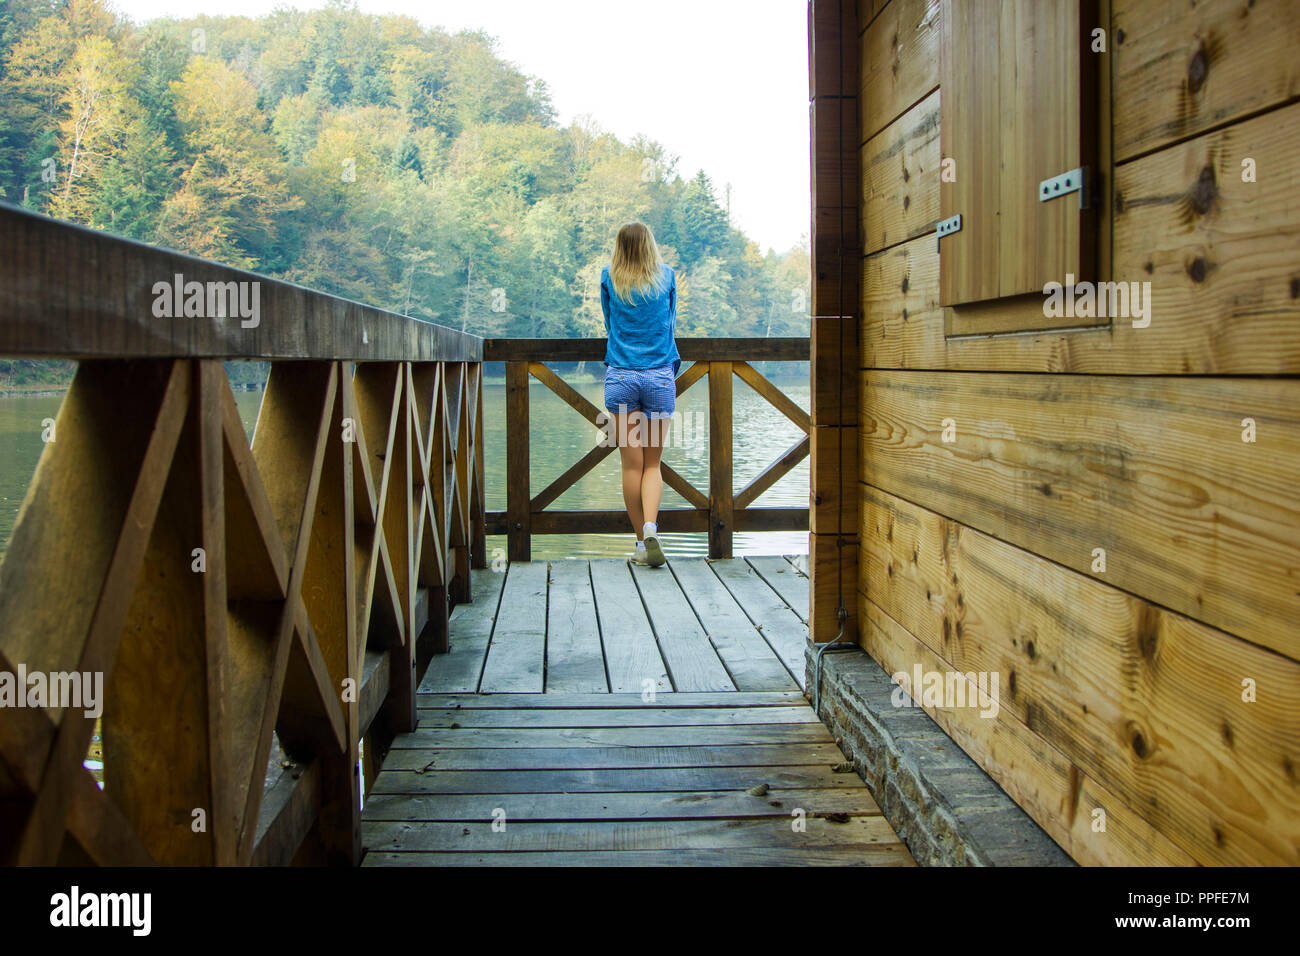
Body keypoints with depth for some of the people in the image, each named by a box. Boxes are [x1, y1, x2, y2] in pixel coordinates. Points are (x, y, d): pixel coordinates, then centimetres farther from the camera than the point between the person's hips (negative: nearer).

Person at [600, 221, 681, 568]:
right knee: (653, 463, 6)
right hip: (660, 377, 0)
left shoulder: (609, 278, 5)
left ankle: (642, 542, 6)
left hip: (621, 377, 0)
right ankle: (650, 529, -16)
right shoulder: (667, 276, 7)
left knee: (632, 464, 4)